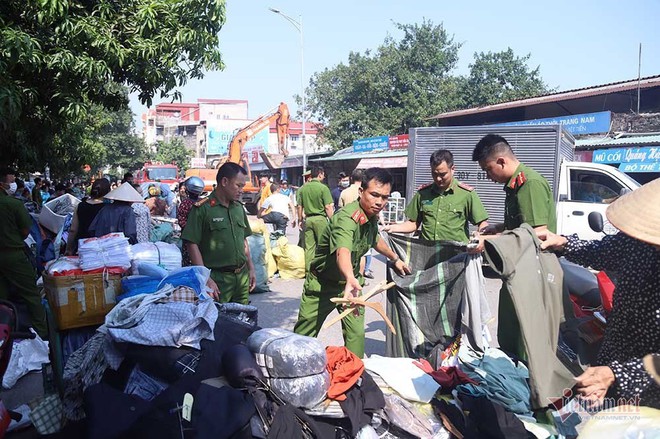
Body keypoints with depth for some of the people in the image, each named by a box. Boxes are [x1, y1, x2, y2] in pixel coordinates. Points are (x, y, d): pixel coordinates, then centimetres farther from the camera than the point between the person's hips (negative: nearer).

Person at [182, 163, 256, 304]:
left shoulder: (239, 208, 12)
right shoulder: (202, 209, -9)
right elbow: (192, 245, -12)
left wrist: (251, 269, 16)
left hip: (242, 276, 6)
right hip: (217, 278, -6)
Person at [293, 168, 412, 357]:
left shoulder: (372, 217, -6)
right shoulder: (346, 218, -33)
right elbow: (343, 252, -53)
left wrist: (395, 259, 28)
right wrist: (350, 279, -72)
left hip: (351, 281, 6)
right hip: (322, 283, -6)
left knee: (357, 334, 0)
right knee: (303, 336, 6)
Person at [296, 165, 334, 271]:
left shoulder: (303, 188, 5)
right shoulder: (323, 188, -9)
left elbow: (299, 207, 8)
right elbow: (328, 207, -11)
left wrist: (300, 220, 17)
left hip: (308, 219, 4)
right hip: (320, 219, -4)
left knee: (309, 246, 8)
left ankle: (308, 268, 12)